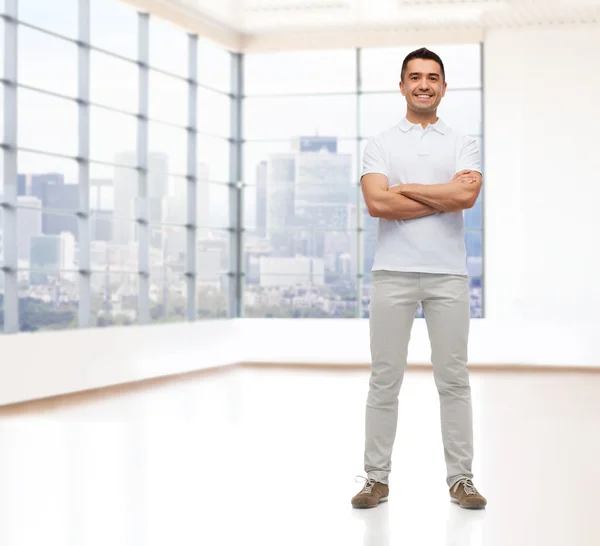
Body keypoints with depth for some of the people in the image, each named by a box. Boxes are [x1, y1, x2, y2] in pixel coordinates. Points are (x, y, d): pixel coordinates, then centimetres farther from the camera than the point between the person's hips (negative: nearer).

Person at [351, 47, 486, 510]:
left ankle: (461, 478, 11)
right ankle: (377, 478, 10)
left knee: (454, 379, 3)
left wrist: (405, 189, -7)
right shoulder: (380, 145, 7)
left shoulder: (463, 145, 9)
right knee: (385, 379, 3)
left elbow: (467, 195, -11)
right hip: (393, 272, 0)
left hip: (448, 273, 1)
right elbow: (377, 203, -10)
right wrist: (444, 197, -8)